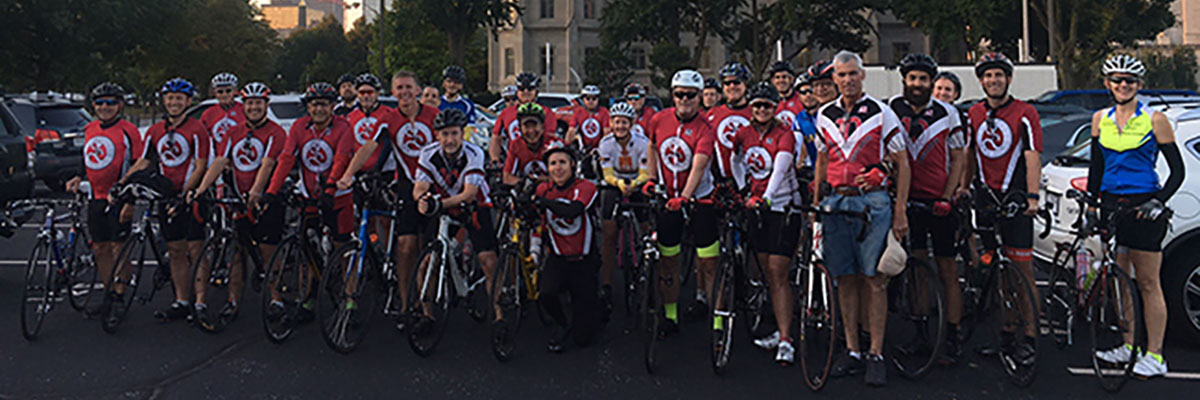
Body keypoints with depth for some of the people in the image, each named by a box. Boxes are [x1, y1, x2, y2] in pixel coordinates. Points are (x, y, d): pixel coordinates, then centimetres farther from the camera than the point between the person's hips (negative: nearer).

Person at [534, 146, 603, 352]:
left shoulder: (585, 187, -12)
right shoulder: (544, 189, 0)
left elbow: (572, 211, -32)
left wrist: (543, 201, -31)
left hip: (583, 262, -2)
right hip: (558, 259, 2)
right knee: (546, 293, -34)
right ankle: (561, 324, 2)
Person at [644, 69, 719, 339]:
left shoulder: (705, 129, -17)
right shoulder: (659, 120, -4)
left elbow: (698, 166, -29)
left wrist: (685, 197, -42)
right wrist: (652, 178, 5)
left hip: (699, 198, -3)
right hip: (667, 198, 4)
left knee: (708, 265, -5)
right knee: (668, 262, 8)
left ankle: (718, 321, 2)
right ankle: (670, 317, 21)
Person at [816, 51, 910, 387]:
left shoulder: (881, 113, -1)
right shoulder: (824, 116, 11)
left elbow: (902, 163, 0)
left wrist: (900, 211, -5)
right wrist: (815, 204, 13)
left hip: (872, 201, -4)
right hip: (836, 202, 4)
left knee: (874, 280, -3)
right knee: (845, 279, 6)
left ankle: (876, 355, 2)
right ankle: (852, 351, 13)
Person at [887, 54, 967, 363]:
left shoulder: (947, 113, 1)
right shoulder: (891, 110, 4)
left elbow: (958, 158, 2)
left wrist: (947, 197, -8)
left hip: (940, 201, -1)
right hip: (908, 199, 2)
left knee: (947, 271, 1)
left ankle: (952, 338, 6)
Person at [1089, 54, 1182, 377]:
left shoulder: (1155, 120, -4)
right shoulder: (1100, 119, 9)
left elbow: (1177, 170, -2)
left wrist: (1159, 201, -15)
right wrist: (1091, 205, 12)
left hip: (1143, 207, -5)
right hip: (1111, 204, 5)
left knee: (1148, 283, -1)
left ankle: (1154, 356, 5)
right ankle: (1127, 347, 21)